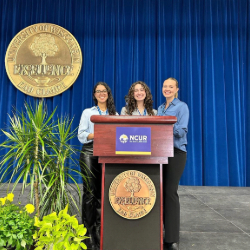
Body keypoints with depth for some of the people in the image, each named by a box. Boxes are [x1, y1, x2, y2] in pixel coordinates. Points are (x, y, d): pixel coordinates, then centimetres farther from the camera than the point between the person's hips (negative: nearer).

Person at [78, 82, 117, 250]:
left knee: (103, 192, 6)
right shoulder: (88, 112, 7)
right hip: (90, 153, -2)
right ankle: (88, 230, 10)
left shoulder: (114, 114, 14)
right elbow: (81, 135, -3)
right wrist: (95, 135, -19)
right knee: (90, 192, -2)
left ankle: (99, 229, 19)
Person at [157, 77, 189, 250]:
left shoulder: (182, 107, -4)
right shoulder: (160, 108, 16)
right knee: (161, 190, 8)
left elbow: (182, 132, -13)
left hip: (176, 153, -6)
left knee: (170, 191, -6)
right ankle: (162, 229, 23)